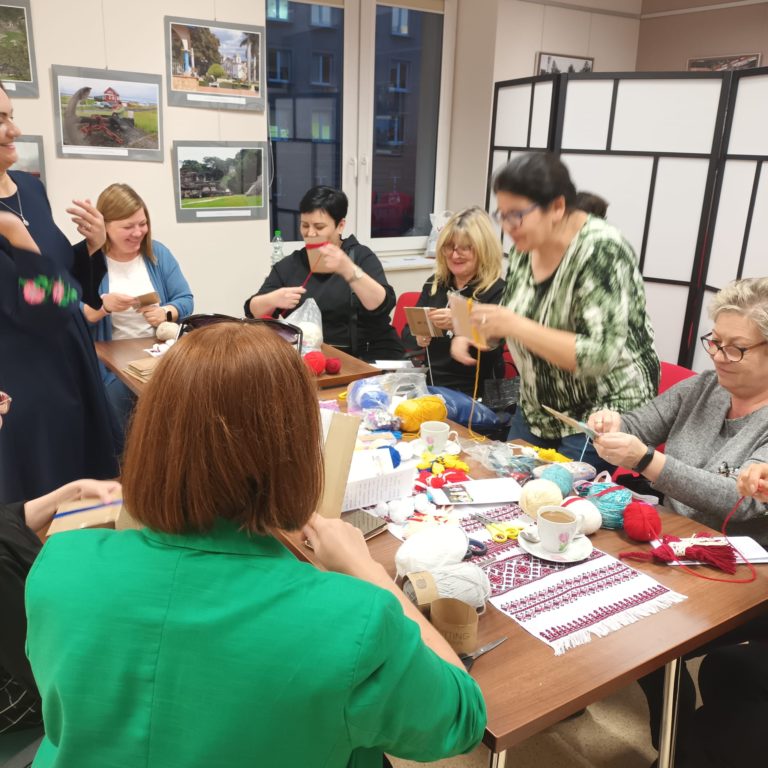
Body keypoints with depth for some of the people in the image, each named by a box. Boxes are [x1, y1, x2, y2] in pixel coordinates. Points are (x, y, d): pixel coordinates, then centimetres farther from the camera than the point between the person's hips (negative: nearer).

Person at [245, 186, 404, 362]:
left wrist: (348, 269, -28)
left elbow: (382, 305, -15)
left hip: (367, 356, -3)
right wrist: (273, 300, -17)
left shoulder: (360, 256, 2)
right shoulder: (289, 265, 10)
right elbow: (254, 311, 4)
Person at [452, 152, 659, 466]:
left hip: (602, 419, -7)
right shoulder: (525, 247, -2)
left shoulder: (601, 251, -24)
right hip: (538, 412, 8)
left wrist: (516, 326, -34)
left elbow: (600, 357, -30)